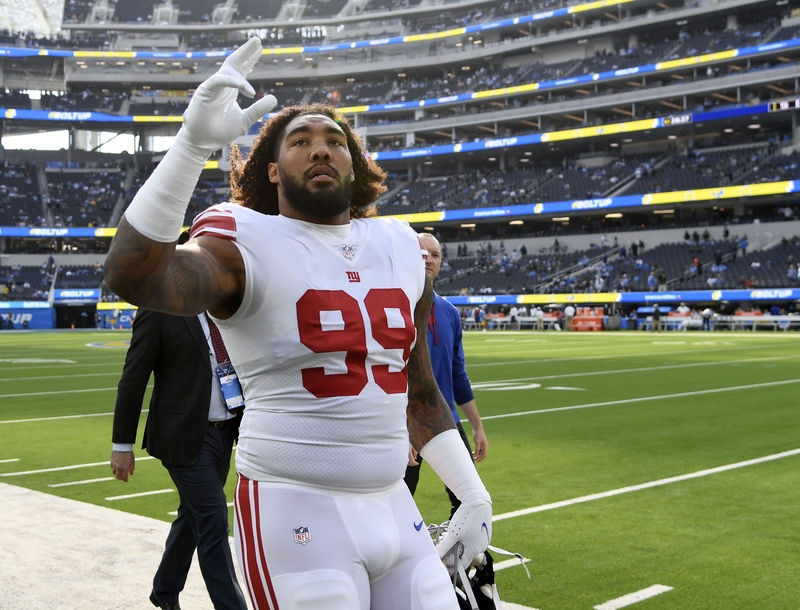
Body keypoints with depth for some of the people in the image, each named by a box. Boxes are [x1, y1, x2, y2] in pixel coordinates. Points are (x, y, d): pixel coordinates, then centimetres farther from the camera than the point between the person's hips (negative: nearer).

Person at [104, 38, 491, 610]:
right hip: (297, 512, -6)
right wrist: (194, 143, -35)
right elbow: (132, 276, -29)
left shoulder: (401, 249, 11)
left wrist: (474, 496, 18)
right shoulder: (247, 245, -7)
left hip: (391, 506, 6)